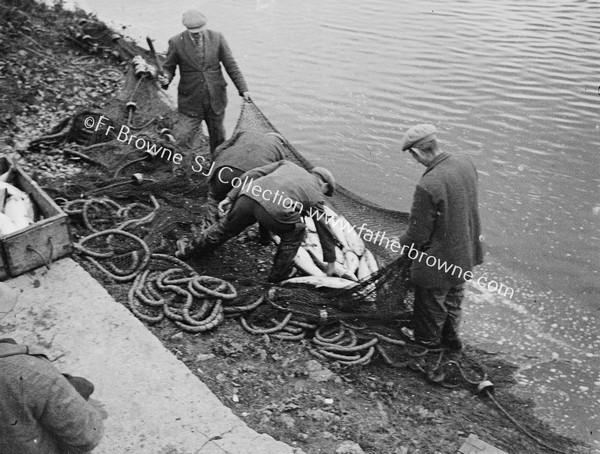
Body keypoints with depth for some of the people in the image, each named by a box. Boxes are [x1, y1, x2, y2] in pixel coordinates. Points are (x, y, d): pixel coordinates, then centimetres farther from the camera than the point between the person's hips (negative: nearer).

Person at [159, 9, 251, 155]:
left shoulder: (217, 38, -3)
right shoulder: (176, 42, -8)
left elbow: (231, 65, 1)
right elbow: (168, 67, 3)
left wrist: (243, 89, -5)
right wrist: (166, 78, -20)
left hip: (216, 99, 2)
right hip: (190, 102, -2)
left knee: (218, 139, 16)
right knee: (181, 140, -6)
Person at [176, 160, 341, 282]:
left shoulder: (288, 165, 32)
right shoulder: (316, 197, 23)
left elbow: (251, 175, 24)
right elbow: (324, 231, 30)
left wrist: (230, 197, 27)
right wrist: (331, 264, 40)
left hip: (248, 196, 5)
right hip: (274, 210, -4)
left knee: (224, 229, 29)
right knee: (295, 232, 26)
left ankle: (188, 248, 46)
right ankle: (279, 273, 31)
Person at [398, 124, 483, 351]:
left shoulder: (428, 186, -34)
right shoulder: (466, 163, -10)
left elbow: (418, 234, -23)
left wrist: (402, 242, -2)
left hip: (438, 262, -7)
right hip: (465, 255, 8)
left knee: (431, 308, 18)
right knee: (453, 298, 29)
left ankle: (427, 345, 40)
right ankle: (451, 337, 50)